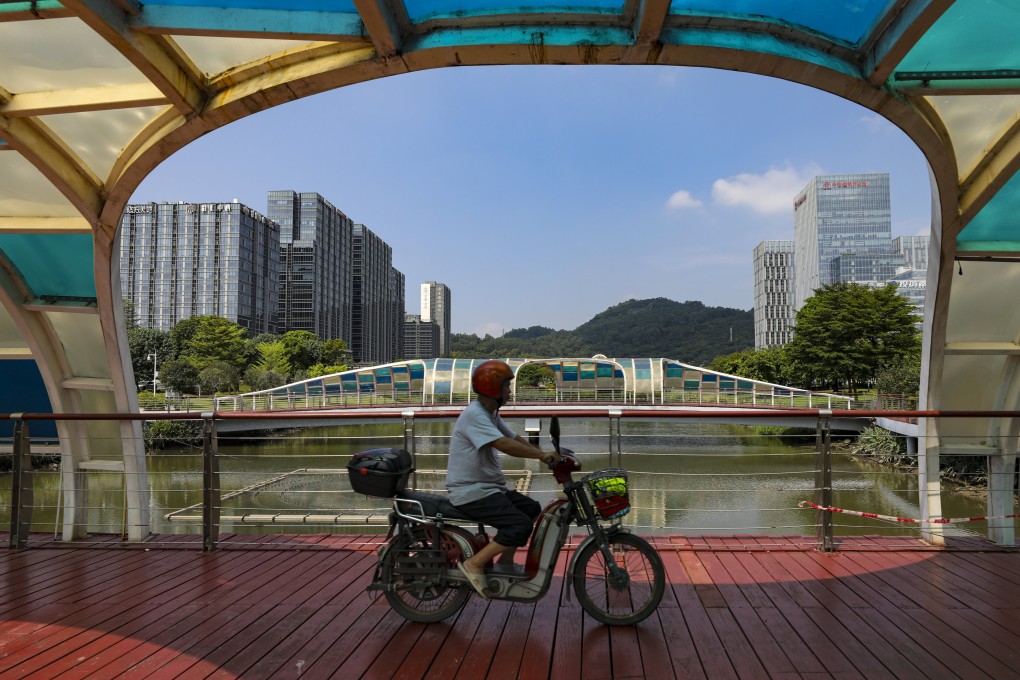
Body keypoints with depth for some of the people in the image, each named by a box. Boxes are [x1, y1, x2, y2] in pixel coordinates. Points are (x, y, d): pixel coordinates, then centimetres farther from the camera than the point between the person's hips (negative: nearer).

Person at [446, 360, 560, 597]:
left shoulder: (491, 414, 14)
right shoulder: (474, 415, -20)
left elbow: (516, 438, 12)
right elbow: (504, 445, -30)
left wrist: (547, 456, 0)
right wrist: (543, 455, -26)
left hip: (489, 487, 11)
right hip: (472, 492, -11)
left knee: (532, 509, 15)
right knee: (521, 525, -21)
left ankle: (505, 562, 20)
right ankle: (474, 564, -11)